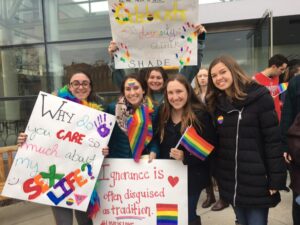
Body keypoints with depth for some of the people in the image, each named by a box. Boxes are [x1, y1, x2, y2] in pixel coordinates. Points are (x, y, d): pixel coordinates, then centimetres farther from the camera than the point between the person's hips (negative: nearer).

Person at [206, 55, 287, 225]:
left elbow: (273, 140, -12)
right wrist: (216, 175, 7)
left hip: (257, 182, -4)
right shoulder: (216, 103, 5)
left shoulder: (259, 97, -9)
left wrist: (276, 180, -13)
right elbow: (215, 141, 8)